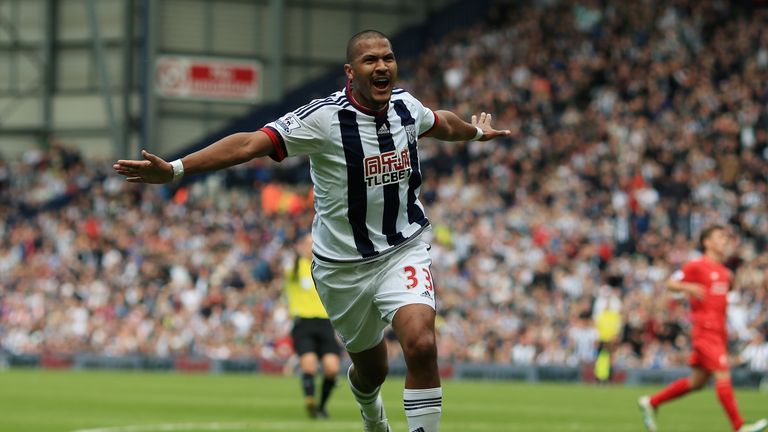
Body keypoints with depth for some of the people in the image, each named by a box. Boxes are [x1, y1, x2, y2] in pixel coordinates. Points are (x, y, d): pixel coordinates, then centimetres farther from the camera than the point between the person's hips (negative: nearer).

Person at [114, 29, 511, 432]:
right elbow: (249, 143, -27)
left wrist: (476, 131, 44)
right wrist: (173, 169, -37)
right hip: (343, 264, -2)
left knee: (421, 344, -24)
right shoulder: (324, 117, -20)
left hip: (404, 249, 2)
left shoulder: (405, 106, -3)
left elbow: (442, 124, 23)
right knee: (370, 368, 15)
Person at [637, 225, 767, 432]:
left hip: (718, 331, 9)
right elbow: (670, 283, -4)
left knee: (698, 381, 12)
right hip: (705, 330, -9)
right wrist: (689, 287, -22)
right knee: (723, 375, -15)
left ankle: (651, 402, 24)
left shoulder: (724, 271, 17)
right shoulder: (697, 266, -6)